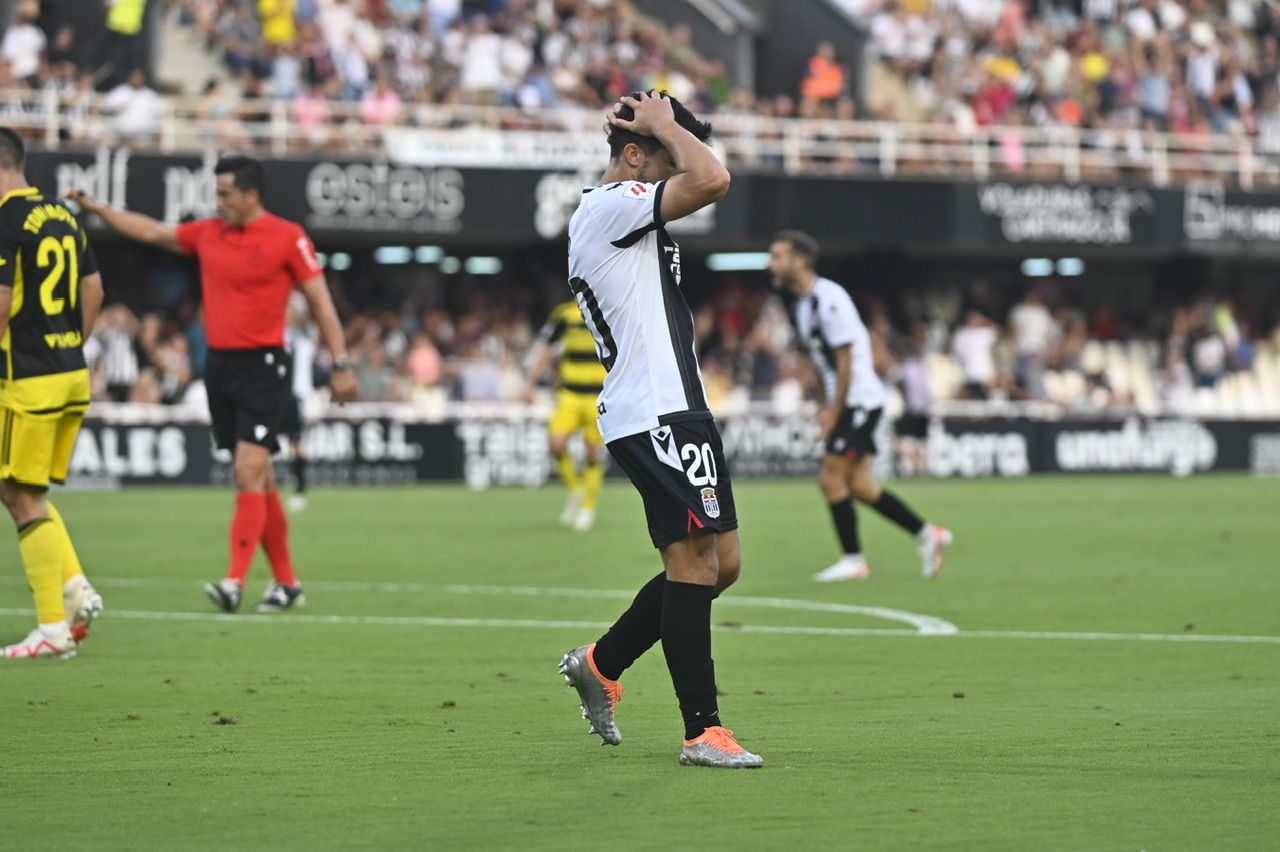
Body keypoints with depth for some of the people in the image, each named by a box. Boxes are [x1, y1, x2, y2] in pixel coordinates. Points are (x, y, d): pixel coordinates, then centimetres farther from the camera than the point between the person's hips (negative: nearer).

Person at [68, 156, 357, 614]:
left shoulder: (287, 237, -7)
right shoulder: (207, 234, 9)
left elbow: (320, 301, -5)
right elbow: (151, 232, 20)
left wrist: (341, 365, -7)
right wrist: (93, 206, 19)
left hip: (263, 366, -6)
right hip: (219, 365, 6)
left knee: (248, 473, -14)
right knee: (259, 479, 9)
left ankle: (235, 582, -19)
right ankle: (286, 582, 16)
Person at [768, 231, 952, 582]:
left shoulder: (828, 299, -18)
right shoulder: (803, 302, 12)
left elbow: (845, 359, -18)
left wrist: (834, 412, -16)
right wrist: (825, 407, 14)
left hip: (859, 400, -9)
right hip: (845, 404, 9)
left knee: (831, 478, -9)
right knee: (858, 485, 7)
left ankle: (853, 560, 0)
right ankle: (927, 534, 16)